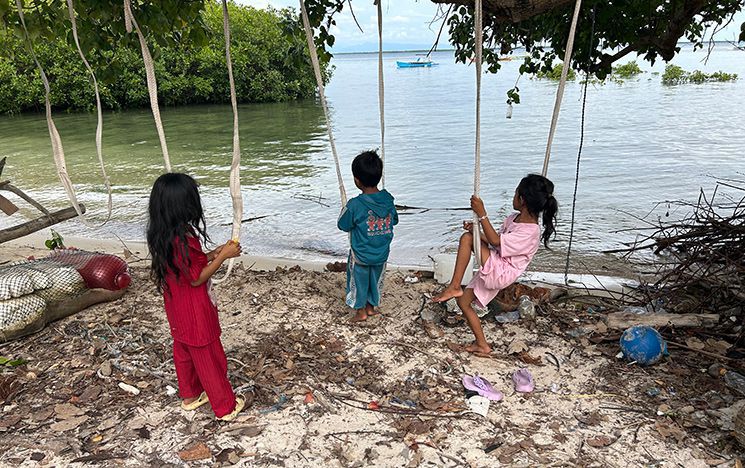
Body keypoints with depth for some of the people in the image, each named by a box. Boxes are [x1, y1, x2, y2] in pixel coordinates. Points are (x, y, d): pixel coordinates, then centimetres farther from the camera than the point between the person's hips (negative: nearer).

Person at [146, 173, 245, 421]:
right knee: (209, 358, 7)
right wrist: (224, 256, -18)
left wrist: (212, 254, 2)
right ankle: (226, 407, 23)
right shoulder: (184, 238, -31)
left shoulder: (161, 236, -3)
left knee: (184, 352, 24)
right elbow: (196, 278, -24)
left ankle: (190, 396, 43)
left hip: (176, 307, 9)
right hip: (195, 311, -8)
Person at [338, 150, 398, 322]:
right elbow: (394, 220, 3)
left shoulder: (354, 205, -27)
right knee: (375, 280, 25)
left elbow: (343, 225, -12)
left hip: (360, 255, -4)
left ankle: (361, 311, 33)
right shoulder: (388, 200, -12)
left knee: (359, 281, 19)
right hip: (381, 254, 4)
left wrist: (345, 209, 3)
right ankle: (371, 306, 42)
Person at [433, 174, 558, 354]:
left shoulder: (530, 232, -23)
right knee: (463, 302, 13)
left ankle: (454, 287, -17)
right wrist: (477, 230, -5)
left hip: (500, 273, -9)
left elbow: (496, 241, -24)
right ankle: (482, 345, 23)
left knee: (467, 238, -20)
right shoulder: (513, 218, 6)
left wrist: (482, 214, -26)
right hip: (491, 272, 9)